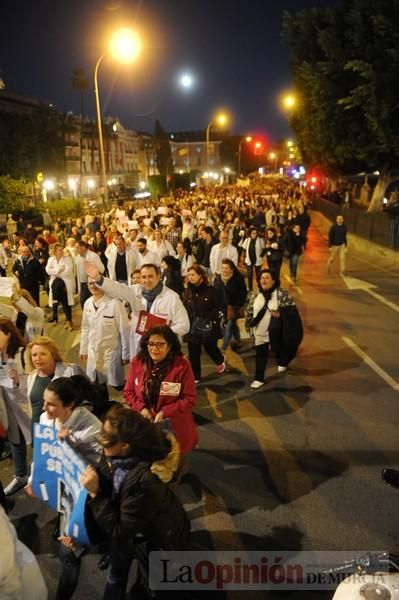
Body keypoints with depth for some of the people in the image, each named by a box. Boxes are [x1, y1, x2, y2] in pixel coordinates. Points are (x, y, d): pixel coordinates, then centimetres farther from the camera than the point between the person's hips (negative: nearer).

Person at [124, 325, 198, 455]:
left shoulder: (182, 366, -14)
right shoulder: (137, 362, -3)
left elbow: (190, 400, -11)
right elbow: (128, 392, 5)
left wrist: (165, 412, -19)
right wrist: (141, 408, -12)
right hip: (142, 424, 3)